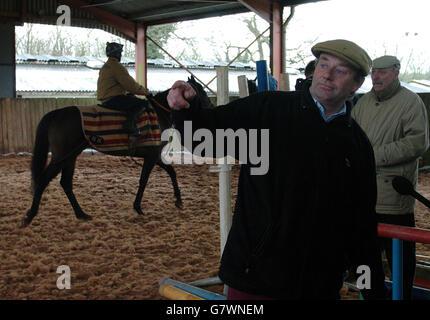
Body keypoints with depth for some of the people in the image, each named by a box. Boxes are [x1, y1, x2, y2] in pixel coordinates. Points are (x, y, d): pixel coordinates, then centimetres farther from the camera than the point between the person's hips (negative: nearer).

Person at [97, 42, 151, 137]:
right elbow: (131, 85, -14)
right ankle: (130, 123, -26)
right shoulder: (117, 67, -12)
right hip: (113, 100, -11)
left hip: (104, 99, 11)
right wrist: (145, 91, -1)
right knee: (143, 103, -13)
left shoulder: (105, 67, 21)